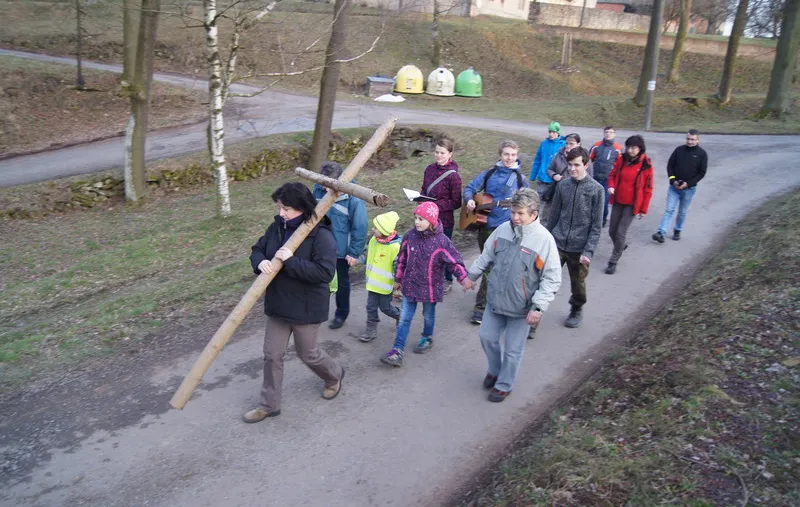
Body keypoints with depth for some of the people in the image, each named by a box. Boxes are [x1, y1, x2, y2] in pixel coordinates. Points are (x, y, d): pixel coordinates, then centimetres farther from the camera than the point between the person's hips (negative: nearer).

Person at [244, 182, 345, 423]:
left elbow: (325, 272, -28)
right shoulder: (277, 227, -2)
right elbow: (257, 249, 10)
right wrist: (260, 262, -15)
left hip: (306, 307, -6)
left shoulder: (321, 235, -22)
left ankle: (335, 376, 46)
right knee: (272, 354, 12)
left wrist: (291, 261, -32)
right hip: (278, 304, 6)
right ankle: (268, 405, 28)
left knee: (308, 353, 14)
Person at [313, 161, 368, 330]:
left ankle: (341, 314, 38)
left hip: (341, 250, -4)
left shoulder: (353, 198, -24)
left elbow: (360, 227, -17)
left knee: (341, 283, 17)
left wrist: (354, 253, -14)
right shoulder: (319, 189, -9)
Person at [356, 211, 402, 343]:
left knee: (385, 307, 11)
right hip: (373, 281, 6)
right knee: (371, 306, 12)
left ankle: (399, 316, 40)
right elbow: (367, 255, 13)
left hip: (385, 284, -6)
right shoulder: (374, 240, -4)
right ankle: (371, 329, 27)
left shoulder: (395, 247, -25)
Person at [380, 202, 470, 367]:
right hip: (410, 285, 3)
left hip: (430, 287, -3)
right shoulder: (410, 236, -7)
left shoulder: (441, 241, -19)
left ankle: (427, 339, 46)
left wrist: (463, 277, -25)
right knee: (404, 318, 4)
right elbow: (402, 258, 4)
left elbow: (455, 261, -14)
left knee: (428, 315, 19)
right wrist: (398, 279, 11)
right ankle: (397, 351, 8)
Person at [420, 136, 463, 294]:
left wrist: (437, 205, -23)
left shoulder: (453, 175, -16)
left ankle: (448, 280, 29)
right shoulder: (430, 169, 2)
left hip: (444, 220, -5)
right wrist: (421, 197, -6)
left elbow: (456, 202, -13)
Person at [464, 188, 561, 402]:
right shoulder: (503, 229, -6)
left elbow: (552, 279, -16)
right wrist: (472, 275, 15)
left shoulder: (544, 240, -19)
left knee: (513, 349, 11)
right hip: (495, 300, 5)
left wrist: (538, 308, -21)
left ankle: (504, 385, 34)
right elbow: (486, 256, 11)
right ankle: (495, 370, 46)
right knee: (487, 337, 18)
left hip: (521, 308, -4)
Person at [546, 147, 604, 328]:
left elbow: (596, 225, -8)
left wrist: (589, 251, -14)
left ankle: (577, 311, 40)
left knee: (577, 284, 15)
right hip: (557, 244, 2)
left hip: (579, 248, -2)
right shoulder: (562, 185, 0)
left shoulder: (596, 189, -9)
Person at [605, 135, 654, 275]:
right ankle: (621, 245, 44)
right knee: (612, 231, 12)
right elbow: (613, 175, 13)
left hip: (632, 204, -4)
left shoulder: (646, 165, -11)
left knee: (621, 232, -5)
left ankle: (613, 262, 8)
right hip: (617, 201, 4)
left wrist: (644, 209, -4)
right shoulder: (622, 160, -1)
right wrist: (611, 186, -10)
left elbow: (648, 189, -6)